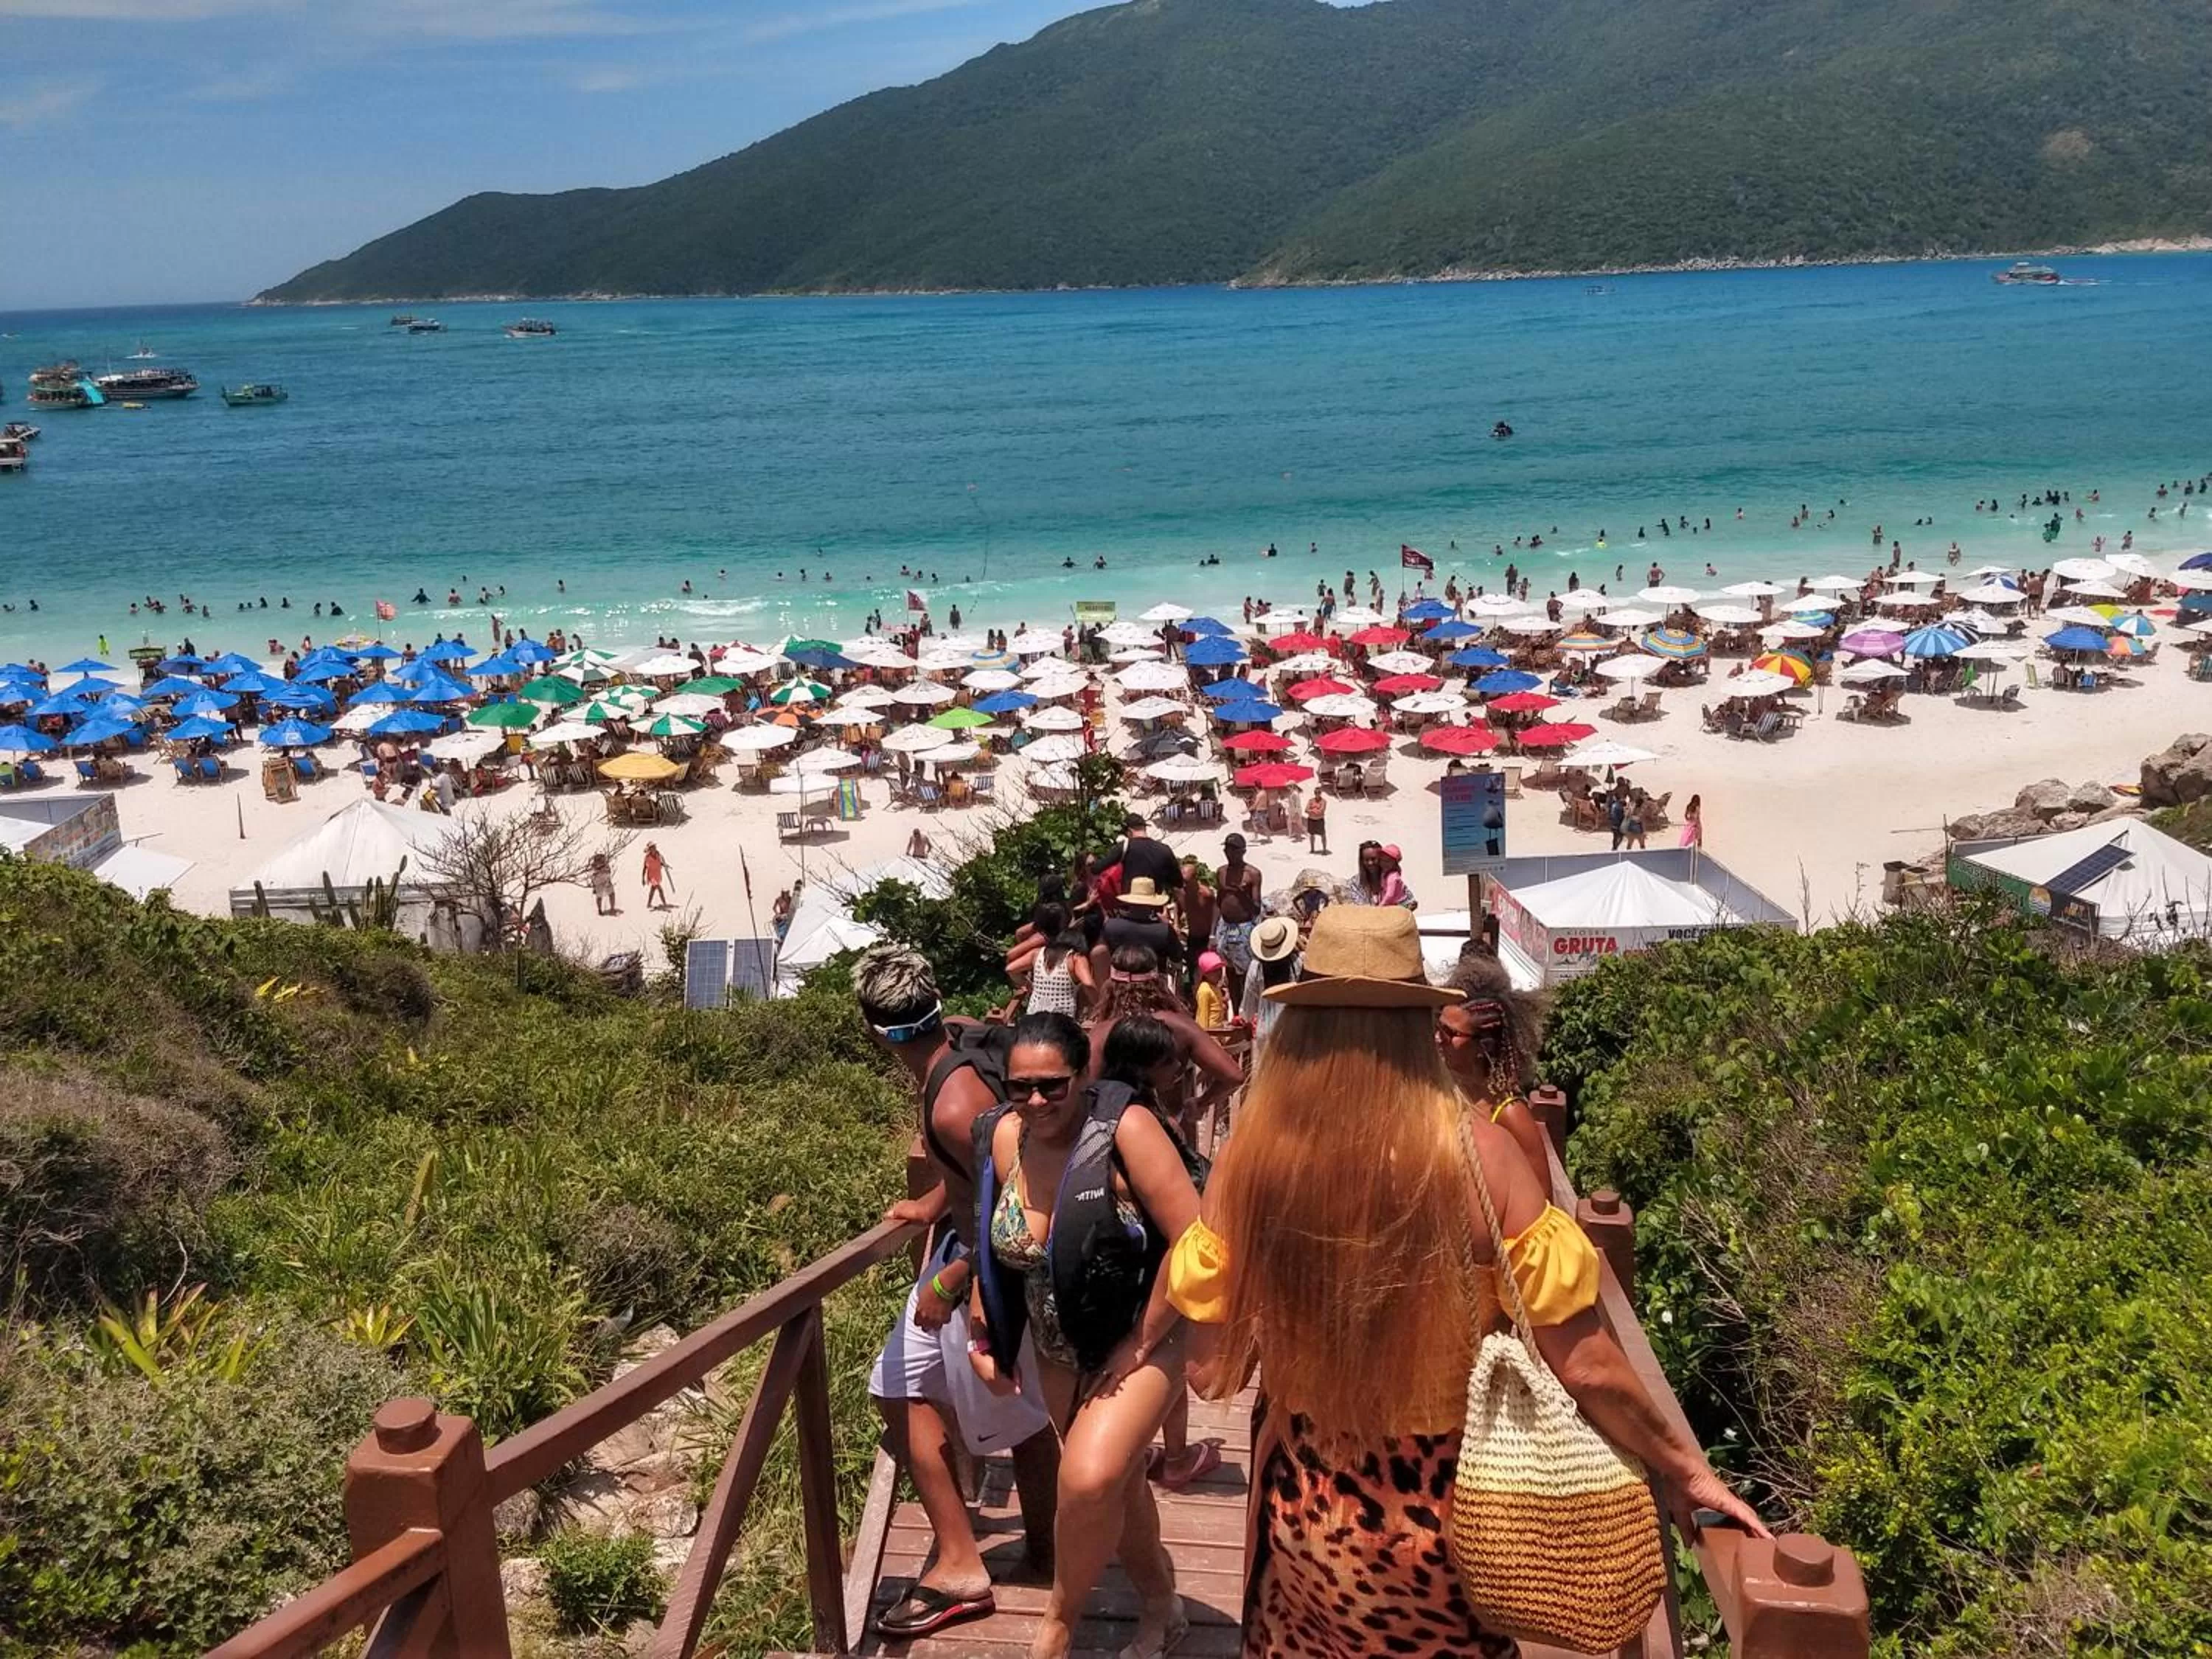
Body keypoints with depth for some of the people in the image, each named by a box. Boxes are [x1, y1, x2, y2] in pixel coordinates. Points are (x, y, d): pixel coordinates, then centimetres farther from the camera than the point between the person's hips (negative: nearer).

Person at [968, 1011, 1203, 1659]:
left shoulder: (1125, 1129, -26)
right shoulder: (1001, 1136, -10)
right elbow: (990, 1243, 7)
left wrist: (1140, 1344, -22)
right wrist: (982, 1337, 4)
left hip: (1141, 1337, -6)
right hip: (1059, 1348, 6)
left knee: (1089, 1481, -22)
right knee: (1115, 1482, 20)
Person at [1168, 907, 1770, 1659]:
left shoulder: (1249, 1158, -15)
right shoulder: (1476, 1153, -18)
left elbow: (1212, 1371, -8)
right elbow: (1585, 1366, -14)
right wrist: (1690, 1473, 0)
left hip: (1307, 1509, 1)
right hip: (1445, 1512, -1)